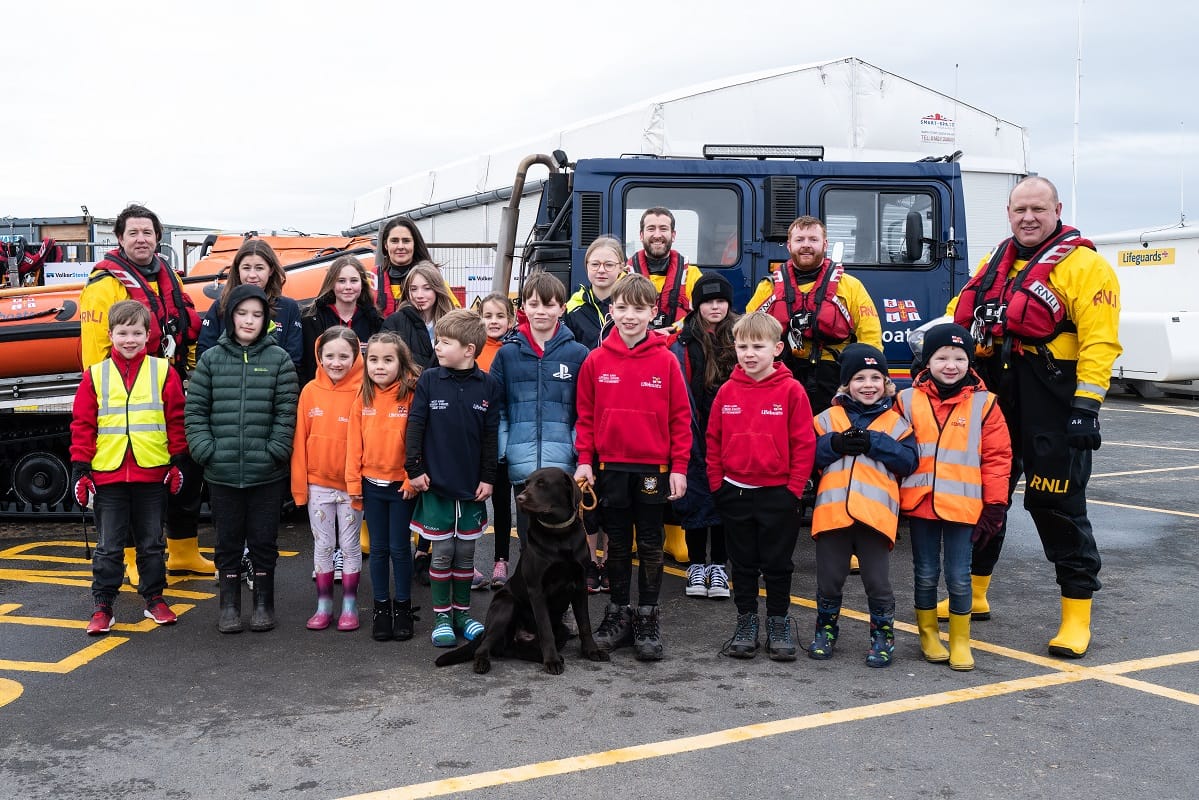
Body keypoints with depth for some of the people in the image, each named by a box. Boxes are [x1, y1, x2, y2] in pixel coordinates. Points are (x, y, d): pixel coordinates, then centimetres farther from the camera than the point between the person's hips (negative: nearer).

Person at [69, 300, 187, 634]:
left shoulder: (163, 372, 1)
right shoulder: (95, 375, 2)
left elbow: (177, 420, 3)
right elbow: (83, 425, 3)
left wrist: (177, 462, 0)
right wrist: (80, 468, -1)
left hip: (152, 474, 0)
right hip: (107, 475, 0)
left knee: (152, 543, 12)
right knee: (108, 546, 7)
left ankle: (154, 598, 24)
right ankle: (102, 606, 15)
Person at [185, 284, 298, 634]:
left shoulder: (279, 359, 1)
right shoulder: (211, 359, 4)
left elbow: (287, 411, -2)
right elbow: (194, 410, 4)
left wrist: (275, 452, -10)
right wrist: (205, 450, -7)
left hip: (267, 473, -1)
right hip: (222, 473, 1)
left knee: (263, 540, 9)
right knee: (228, 541, 11)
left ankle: (264, 603, 23)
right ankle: (229, 605, 23)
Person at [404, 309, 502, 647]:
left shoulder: (488, 385, -3)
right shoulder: (429, 380, -4)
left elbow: (491, 436, 1)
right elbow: (415, 426, -3)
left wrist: (488, 478, -1)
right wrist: (414, 469, -6)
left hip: (472, 486, 1)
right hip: (436, 483, -1)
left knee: (466, 552, 11)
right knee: (442, 552, 5)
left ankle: (462, 611, 25)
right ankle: (441, 616, 17)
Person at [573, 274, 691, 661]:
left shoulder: (666, 361, -4)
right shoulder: (596, 361, 0)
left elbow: (681, 418, -2)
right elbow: (585, 415, 5)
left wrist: (679, 467, -5)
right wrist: (584, 460, -1)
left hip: (653, 469, -1)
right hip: (610, 468, 1)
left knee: (651, 545, 8)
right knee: (617, 544, 12)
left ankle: (647, 619, 18)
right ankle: (617, 613, 23)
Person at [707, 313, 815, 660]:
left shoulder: (791, 390, -9)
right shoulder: (727, 392, 1)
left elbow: (804, 443, -7)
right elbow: (714, 440, 7)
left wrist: (794, 489, -9)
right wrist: (717, 484, 2)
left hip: (778, 494, -3)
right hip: (735, 494, 3)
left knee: (777, 564, 9)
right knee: (743, 563, 13)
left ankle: (779, 624, 23)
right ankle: (746, 623, 25)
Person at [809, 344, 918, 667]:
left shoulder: (895, 422, 8)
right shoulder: (828, 419, 9)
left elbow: (909, 461, -3)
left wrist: (874, 443, -12)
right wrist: (835, 444, -14)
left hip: (876, 514, -1)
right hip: (832, 510, 1)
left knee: (877, 581, 7)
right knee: (829, 579, 12)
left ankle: (882, 635, 22)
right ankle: (826, 629, 29)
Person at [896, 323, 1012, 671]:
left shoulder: (983, 404, -1)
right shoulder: (907, 400, 1)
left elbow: (997, 458, 0)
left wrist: (994, 507, -2)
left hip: (963, 506, -1)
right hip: (919, 503, 1)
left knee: (959, 577, 4)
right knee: (926, 574, 11)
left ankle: (960, 641, 20)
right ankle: (928, 635, 27)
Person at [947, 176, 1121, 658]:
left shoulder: (1082, 265, -7)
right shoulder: (996, 264, 15)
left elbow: (1100, 342, -15)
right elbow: (962, 319, 19)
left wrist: (1086, 405, -22)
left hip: (1051, 402, -7)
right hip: (993, 394, 7)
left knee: (1057, 503, -4)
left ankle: (1077, 616, 7)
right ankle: (972, 595, 28)